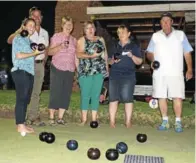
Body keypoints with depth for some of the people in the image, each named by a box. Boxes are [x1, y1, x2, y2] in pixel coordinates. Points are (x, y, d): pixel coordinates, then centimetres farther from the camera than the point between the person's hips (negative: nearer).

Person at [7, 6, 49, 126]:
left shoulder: (45, 33, 14)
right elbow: (10, 41, -14)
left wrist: (44, 60, 11)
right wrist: (20, 29, -26)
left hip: (40, 64, 5)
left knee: (36, 92, 7)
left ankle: (34, 117, 13)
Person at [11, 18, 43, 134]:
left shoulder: (29, 41, 23)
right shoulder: (19, 38, -1)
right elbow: (19, 55, -13)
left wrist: (37, 52, 3)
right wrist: (34, 53, -9)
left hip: (29, 72, 8)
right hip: (21, 72, -8)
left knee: (26, 99, 8)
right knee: (21, 99, -9)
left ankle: (22, 124, 13)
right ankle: (20, 126, -8)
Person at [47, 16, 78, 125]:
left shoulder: (74, 40, 15)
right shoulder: (56, 36, 3)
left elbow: (76, 56, 15)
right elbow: (50, 52, -2)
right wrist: (60, 46, -18)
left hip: (70, 71, 4)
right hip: (57, 69, -4)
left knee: (66, 94, 3)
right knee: (55, 93, -5)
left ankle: (60, 118, 11)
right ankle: (51, 118, 4)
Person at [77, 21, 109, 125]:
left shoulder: (101, 40, 18)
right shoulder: (81, 40, 5)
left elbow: (105, 54, 19)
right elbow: (79, 54, -9)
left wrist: (107, 68, 12)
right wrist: (91, 56, -22)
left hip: (99, 71, 3)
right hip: (86, 71, -3)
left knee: (96, 95, 3)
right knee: (85, 94, -3)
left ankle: (94, 119, 9)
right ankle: (84, 119, 3)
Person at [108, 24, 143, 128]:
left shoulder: (134, 45, 7)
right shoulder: (115, 46, 18)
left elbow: (139, 62, 4)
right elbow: (110, 61, 21)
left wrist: (132, 56, -14)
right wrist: (113, 60, -2)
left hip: (128, 76, -3)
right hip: (114, 75, 3)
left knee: (127, 99, -6)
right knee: (113, 98, -1)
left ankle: (128, 121, 2)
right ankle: (112, 121, 4)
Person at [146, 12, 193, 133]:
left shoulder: (180, 35, 8)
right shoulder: (155, 36, 11)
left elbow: (187, 53, 7)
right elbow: (149, 53, 11)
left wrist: (190, 69, -1)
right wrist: (152, 59, -11)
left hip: (176, 73, -2)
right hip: (159, 73, 2)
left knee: (177, 97, -7)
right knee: (161, 97, 3)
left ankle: (178, 122, 2)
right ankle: (165, 121, 14)